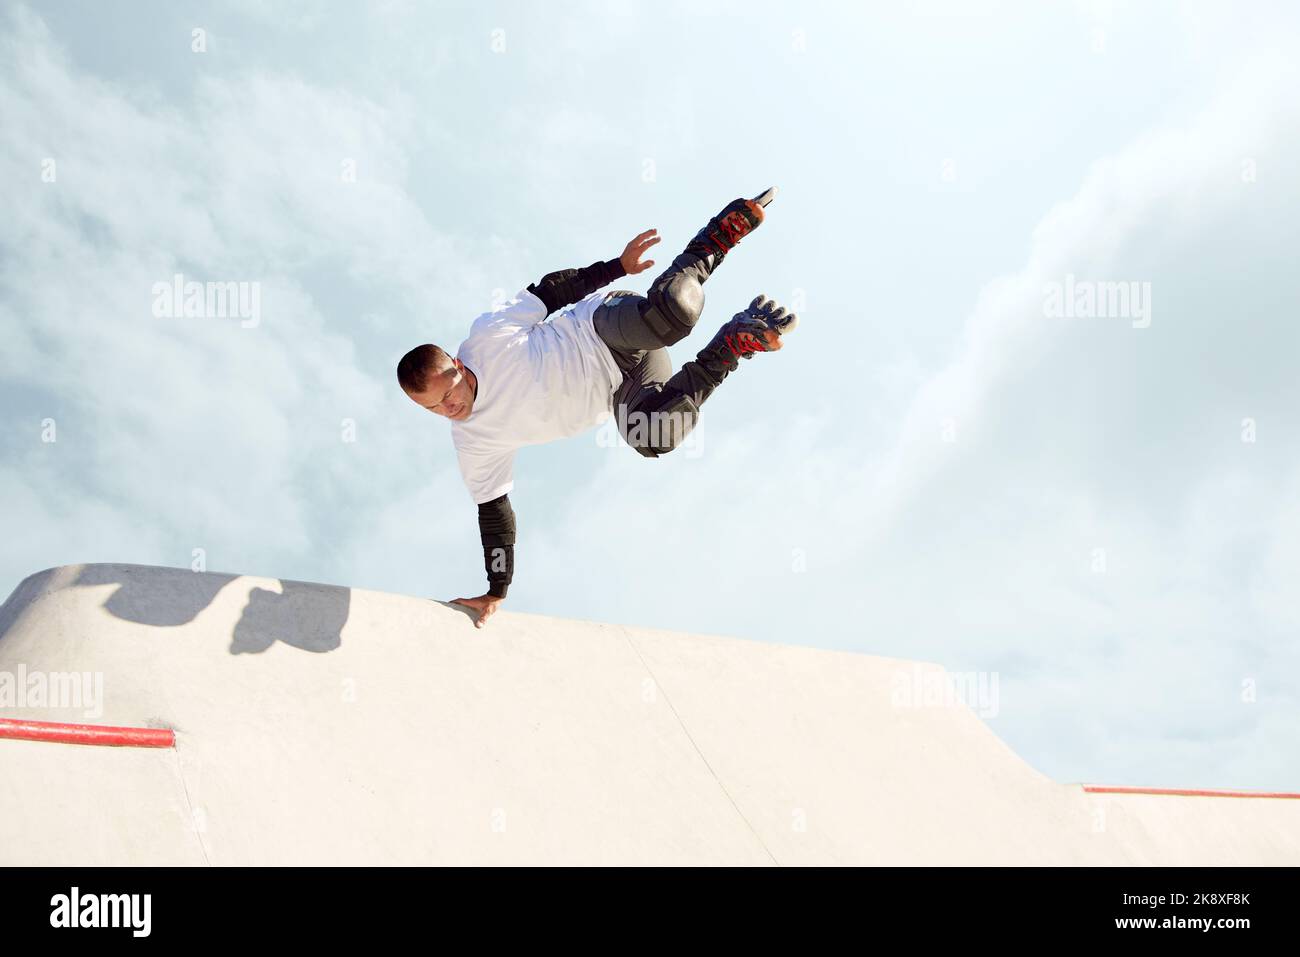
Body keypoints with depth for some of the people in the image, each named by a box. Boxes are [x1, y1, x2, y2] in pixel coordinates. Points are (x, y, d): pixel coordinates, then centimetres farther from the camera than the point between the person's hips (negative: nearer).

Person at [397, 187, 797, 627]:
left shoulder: (485, 335, -14)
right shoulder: (472, 444, -2)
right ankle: (728, 355, -5)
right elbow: (494, 510, 6)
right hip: (615, 389, 4)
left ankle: (723, 231, -4)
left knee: (673, 310, -39)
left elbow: (551, 290, -3)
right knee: (653, 438, -30)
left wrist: (617, 266, -10)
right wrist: (496, 592, 5)